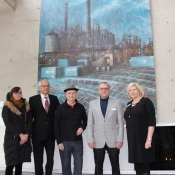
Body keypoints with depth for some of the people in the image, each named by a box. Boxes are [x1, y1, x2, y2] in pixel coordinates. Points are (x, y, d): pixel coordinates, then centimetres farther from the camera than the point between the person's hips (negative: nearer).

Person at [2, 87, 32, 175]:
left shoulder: (26, 106, 13)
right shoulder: (7, 107, 1)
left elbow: (30, 122, 6)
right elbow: (8, 123, -8)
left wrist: (27, 135, -9)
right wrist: (20, 135, -14)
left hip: (25, 139, 4)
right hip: (12, 138, -3)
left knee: (19, 164, 7)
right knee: (10, 164, -5)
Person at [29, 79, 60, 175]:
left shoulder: (54, 98, 5)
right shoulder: (33, 99, -2)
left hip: (51, 134, 2)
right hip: (38, 134, -2)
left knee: (50, 158, 11)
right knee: (38, 160, 10)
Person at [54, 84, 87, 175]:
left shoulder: (80, 107, 2)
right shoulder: (61, 108, -2)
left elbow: (85, 120, 16)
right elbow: (56, 126, -1)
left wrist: (82, 127, -5)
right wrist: (59, 141, -6)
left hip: (78, 141, 1)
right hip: (64, 141, -1)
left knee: (78, 166, 7)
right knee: (65, 166, 10)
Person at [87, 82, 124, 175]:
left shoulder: (117, 103, 4)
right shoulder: (92, 103, 6)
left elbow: (121, 123, 1)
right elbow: (90, 123, 4)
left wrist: (120, 140, -5)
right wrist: (90, 140, -2)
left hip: (113, 141, 0)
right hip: (98, 141, 1)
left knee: (115, 167, 9)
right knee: (98, 167, 9)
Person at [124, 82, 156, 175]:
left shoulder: (146, 101, -5)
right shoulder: (129, 104, 13)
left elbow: (152, 121, -13)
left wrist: (149, 139, -19)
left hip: (143, 138, -6)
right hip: (132, 138, 6)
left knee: (144, 164, -2)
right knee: (137, 164, 11)